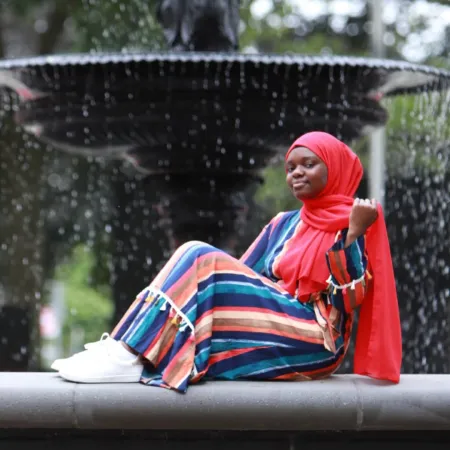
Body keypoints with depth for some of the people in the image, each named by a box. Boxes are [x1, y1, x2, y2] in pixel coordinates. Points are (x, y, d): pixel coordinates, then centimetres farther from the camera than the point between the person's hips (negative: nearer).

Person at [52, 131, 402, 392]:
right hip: (271, 333, 7)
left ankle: (128, 357, -28)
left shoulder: (355, 222, 0)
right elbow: (246, 280, 13)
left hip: (315, 341, -7)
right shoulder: (284, 225, 20)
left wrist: (354, 232, -21)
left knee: (205, 262, -20)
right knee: (197, 256, -13)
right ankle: (126, 354, -28)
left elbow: (350, 298, -11)